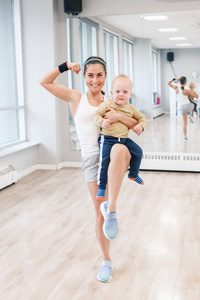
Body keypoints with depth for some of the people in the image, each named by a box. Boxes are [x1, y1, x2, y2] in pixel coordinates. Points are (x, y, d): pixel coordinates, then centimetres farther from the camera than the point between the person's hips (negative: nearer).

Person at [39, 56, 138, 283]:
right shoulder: (76, 98, 9)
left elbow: (137, 125, 6)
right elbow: (44, 82, 6)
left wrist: (119, 117, -12)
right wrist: (66, 66, 3)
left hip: (114, 151, 0)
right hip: (92, 157, 0)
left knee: (120, 149, -40)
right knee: (99, 211, 4)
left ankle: (112, 207, -34)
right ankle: (106, 261, 22)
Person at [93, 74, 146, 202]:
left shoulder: (131, 108, 8)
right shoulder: (107, 105, -5)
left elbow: (141, 118, 20)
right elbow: (96, 114, -3)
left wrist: (140, 126, -1)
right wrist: (102, 122, -23)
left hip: (124, 139, 4)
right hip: (107, 139, -4)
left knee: (138, 152, -2)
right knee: (104, 162, -12)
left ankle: (133, 174, 21)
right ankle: (102, 187, 5)